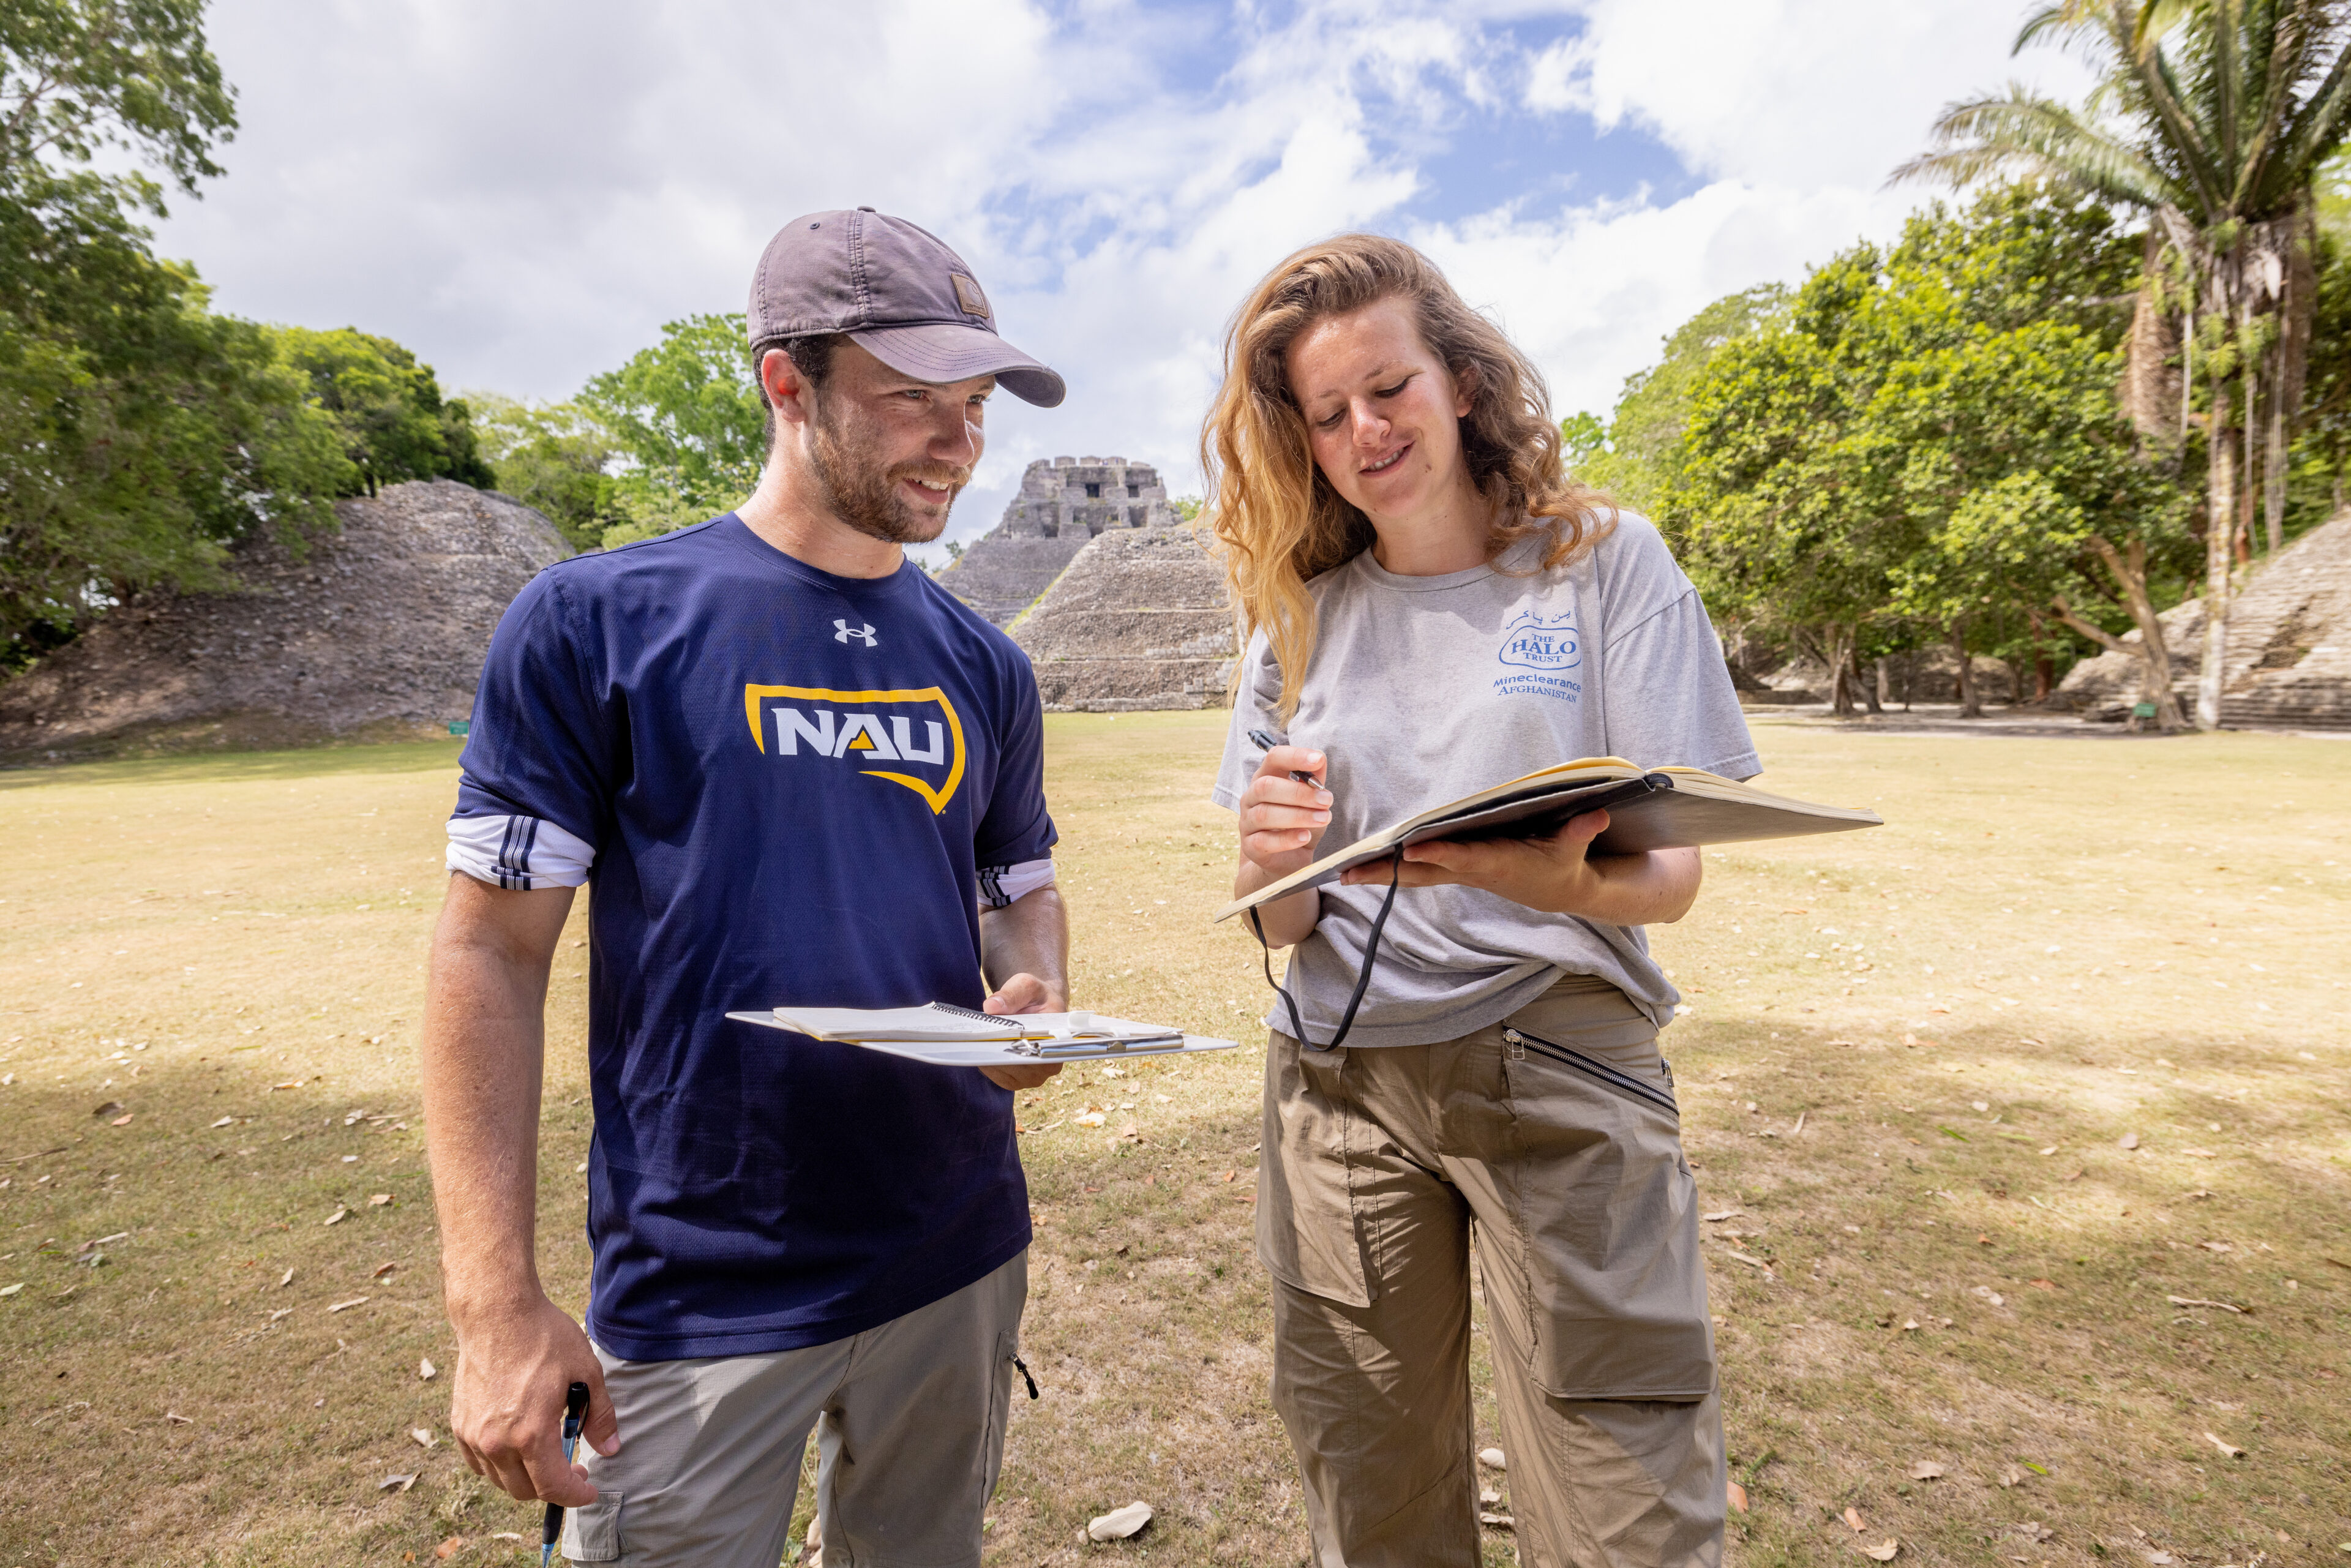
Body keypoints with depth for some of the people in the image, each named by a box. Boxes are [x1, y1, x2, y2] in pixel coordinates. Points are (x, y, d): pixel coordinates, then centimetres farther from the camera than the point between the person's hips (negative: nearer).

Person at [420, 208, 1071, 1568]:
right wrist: (496, 1303, -11)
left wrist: (1038, 1002, -10)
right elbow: (493, 952, -7)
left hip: (959, 1258, 5)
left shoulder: (983, 666, 5)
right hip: (700, 1294, -4)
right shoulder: (594, 623, -8)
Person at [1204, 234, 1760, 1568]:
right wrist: (1273, 860, -18)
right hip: (1340, 1082, 3)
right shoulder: (1301, 621, 7)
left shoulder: (1607, 564, 0)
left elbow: (1672, 875, -5)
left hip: (1562, 1067, -2)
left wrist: (1563, 879, -27)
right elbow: (1275, 921, 5)